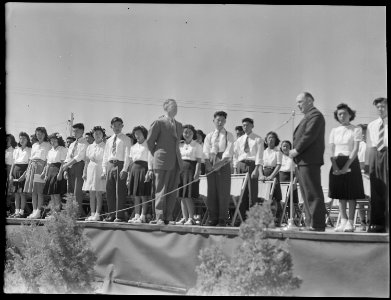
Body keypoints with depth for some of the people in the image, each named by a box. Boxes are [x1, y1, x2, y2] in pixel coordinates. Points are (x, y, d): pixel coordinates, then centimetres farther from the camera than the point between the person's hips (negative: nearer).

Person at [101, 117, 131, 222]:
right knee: (109, 191, 5)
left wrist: (124, 169, -15)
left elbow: (127, 155, -5)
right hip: (110, 165, 5)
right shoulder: (109, 140, 19)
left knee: (120, 191, -6)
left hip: (120, 164, -5)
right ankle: (111, 215, 11)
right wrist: (104, 170, 10)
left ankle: (120, 215, -4)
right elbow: (105, 156, 20)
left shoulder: (125, 139, 3)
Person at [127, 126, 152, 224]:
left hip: (144, 168, -6)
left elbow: (150, 159, -6)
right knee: (136, 195, 5)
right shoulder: (133, 147, 21)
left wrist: (149, 171, -17)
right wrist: (129, 174, 14)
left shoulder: (148, 145, 2)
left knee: (144, 194, -8)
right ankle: (136, 216, 7)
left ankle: (143, 216, -8)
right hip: (134, 169, 6)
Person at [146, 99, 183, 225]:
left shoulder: (179, 125, 17)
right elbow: (149, 141, -1)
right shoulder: (159, 123, -3)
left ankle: (169, 217, 10)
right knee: (161, 191, -4)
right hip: (162, 162, -6)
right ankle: (159, 217, -3)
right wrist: (156, 155, 6)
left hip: (176, 162, 6)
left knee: (172, 191, 5)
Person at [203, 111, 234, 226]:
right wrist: (208, 164, -12)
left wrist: (220, 163, -18)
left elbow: (228, 152, -4)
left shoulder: (229, 135, 8)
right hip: (210, 165, 2)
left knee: (224, 191, -4)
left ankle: (222, 219, -1)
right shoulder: (209, 136, 15)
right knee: (211, 191, 1)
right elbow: (206, 151, 5)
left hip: (224, 164, -2)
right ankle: (213, 218, 6)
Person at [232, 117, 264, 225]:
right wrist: (235, 170, 7)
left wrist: (256, 169, -14)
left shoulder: (258, 139, 3)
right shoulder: (239, 140, 16)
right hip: (241, 165, 4)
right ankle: (241, 218, 4)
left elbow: (259, 155, -4)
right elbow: (235, 155, 15)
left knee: (252, 192, -6)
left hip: (252, 165, -4)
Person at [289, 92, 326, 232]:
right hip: (303, 161, 10)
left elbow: (309, 136, -18)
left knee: (313, 193, -10)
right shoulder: (307, 117, 24)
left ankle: (317, 224, -9)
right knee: (307, 194, 10)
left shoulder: (315, 115, -8)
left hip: (309, 161, -10)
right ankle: (310, 223, 12)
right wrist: (296, 152, 10)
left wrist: (297, 150, -14)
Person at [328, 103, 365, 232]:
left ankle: (350, 222, -2)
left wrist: (346, 167, -16)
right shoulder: (334, 131, 12)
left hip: (351, 162, -4)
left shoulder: (356, 130, 1)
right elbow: (332, 151, 7)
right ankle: (343, 220, 9)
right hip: (337, 164, 4)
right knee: (340, 194, 4)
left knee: (351, 194, -4)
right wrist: (335, 167, -9)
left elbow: (355, 150, -7)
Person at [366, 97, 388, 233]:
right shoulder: (371, 125, 18)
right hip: (375, 155, 3)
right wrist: (367, 163, 8)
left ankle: (387, 223, -3)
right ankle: (376, 223, 5)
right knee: (375, 190, 2)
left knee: (387, 189, -6)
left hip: (386, 153, -3)